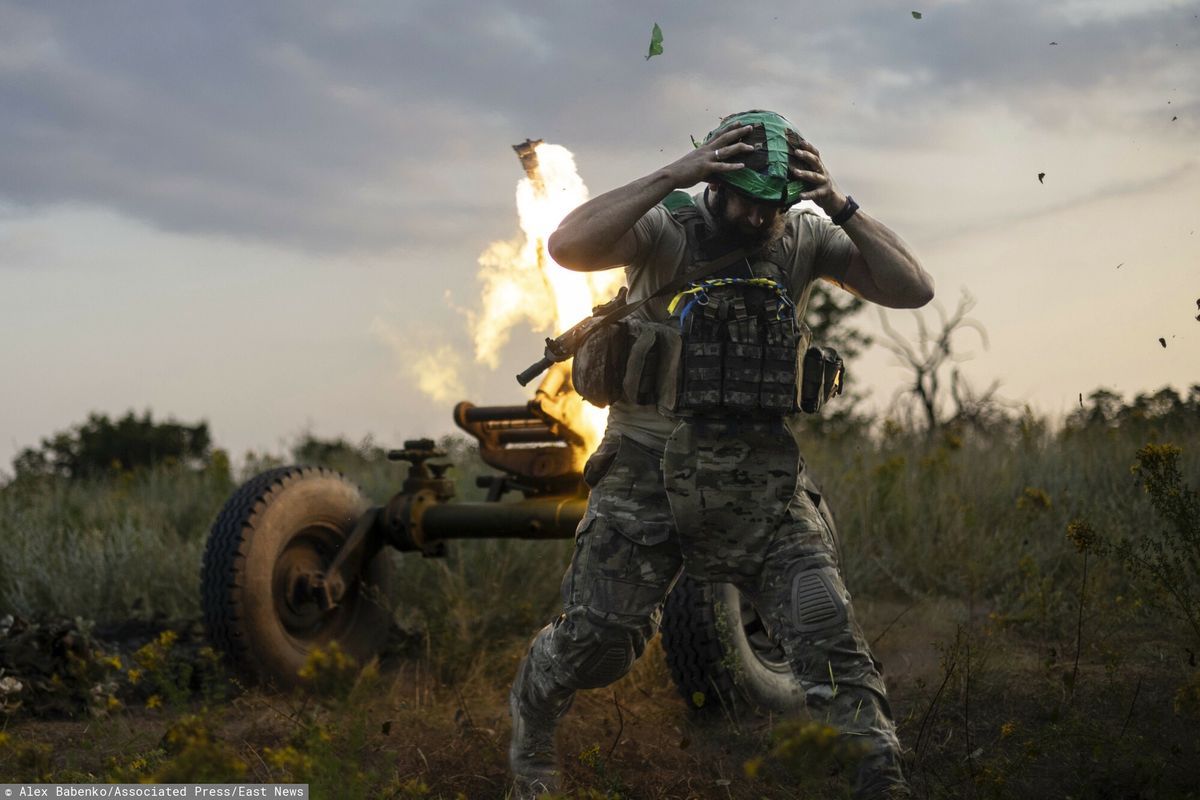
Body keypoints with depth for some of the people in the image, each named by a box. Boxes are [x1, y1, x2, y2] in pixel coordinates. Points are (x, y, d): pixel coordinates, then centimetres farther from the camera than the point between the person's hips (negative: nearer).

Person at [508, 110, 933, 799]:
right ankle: (532, 721, 32)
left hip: (762, 473, 2)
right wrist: (673, 175, -28)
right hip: (651, 465, -2)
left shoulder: (805, 237, 3)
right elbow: (569, 247, -26)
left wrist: (840, 207, -16)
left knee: (824, 624, -10)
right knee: (597, 636, 1)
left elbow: (913, 290, -5)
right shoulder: (668, 226, -7)